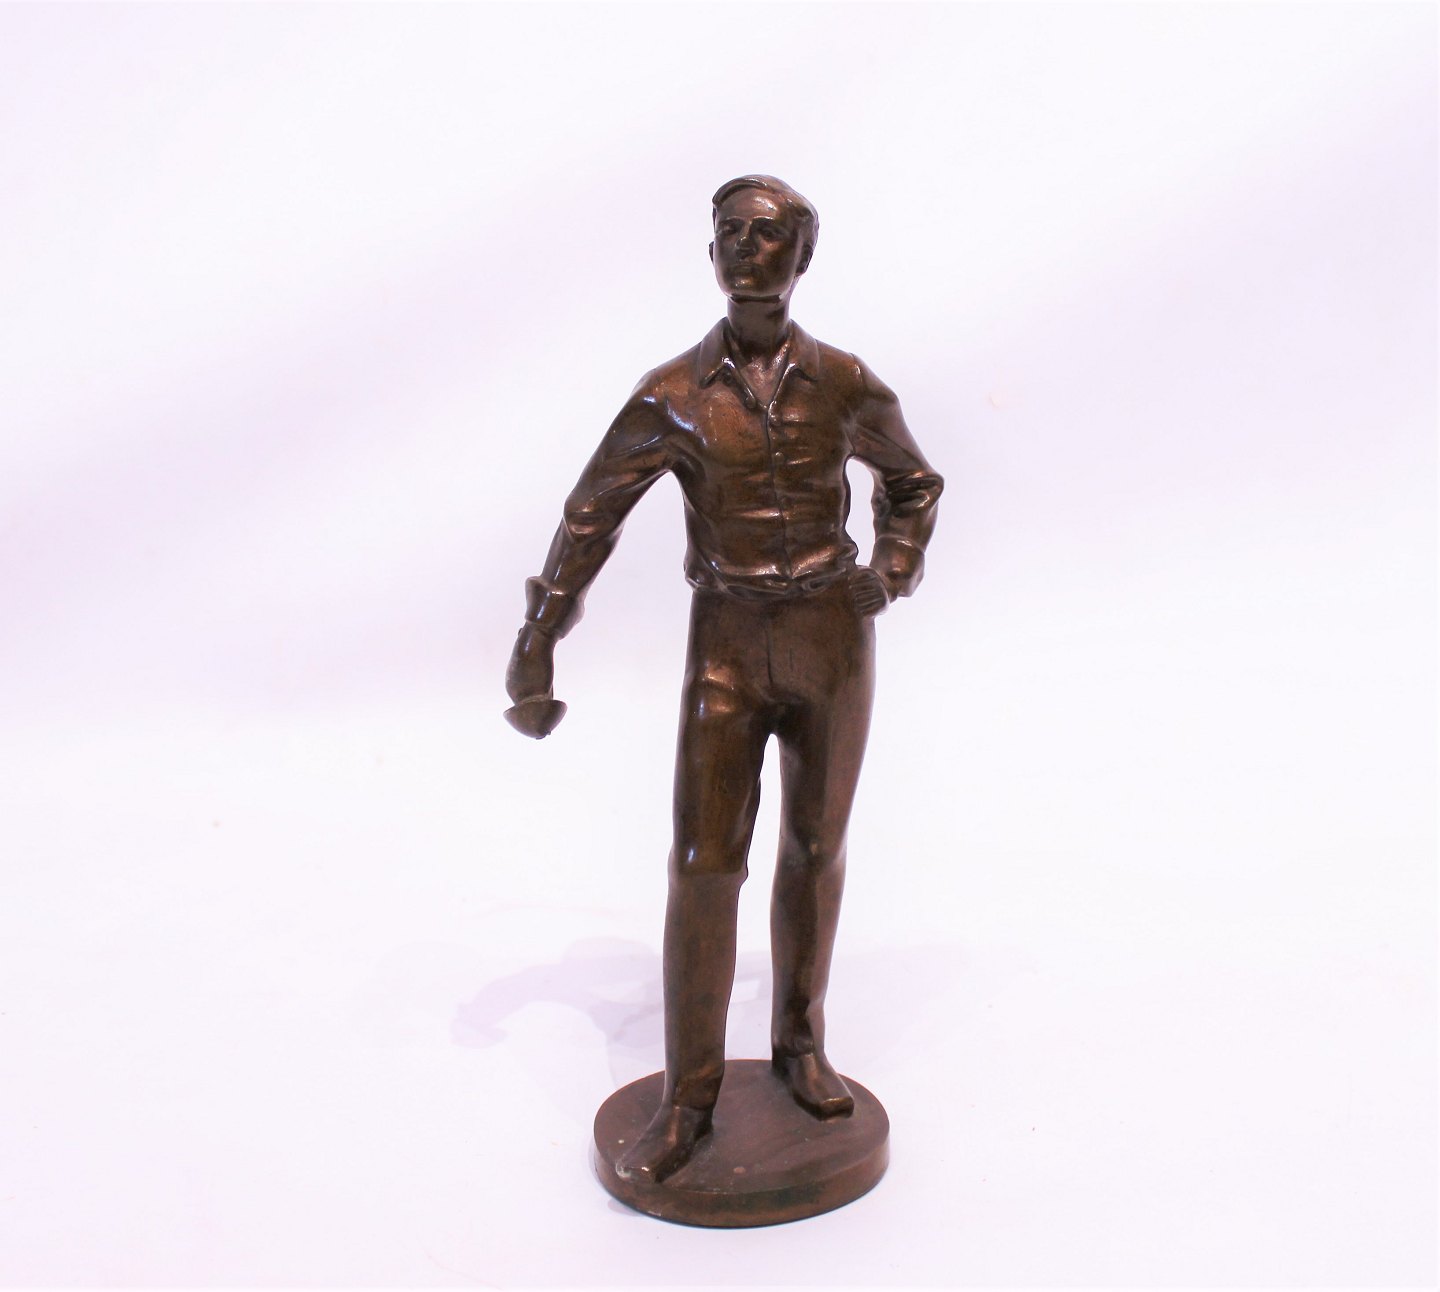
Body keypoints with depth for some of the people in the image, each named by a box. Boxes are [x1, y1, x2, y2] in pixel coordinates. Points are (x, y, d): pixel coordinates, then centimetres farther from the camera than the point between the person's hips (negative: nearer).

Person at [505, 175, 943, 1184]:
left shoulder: (845, 385, -1)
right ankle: (690, 1101, 7)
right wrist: (533, 664, -3)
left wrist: (891, 571, -2)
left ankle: (800, 1042, 32)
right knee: (705, 862, -6)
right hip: (728, 644, -1)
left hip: (832, 636, 1)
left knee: (816, 846, 12)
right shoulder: (670, 397, -5)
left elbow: (914, 483, 17)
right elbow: (588, 523, -1)